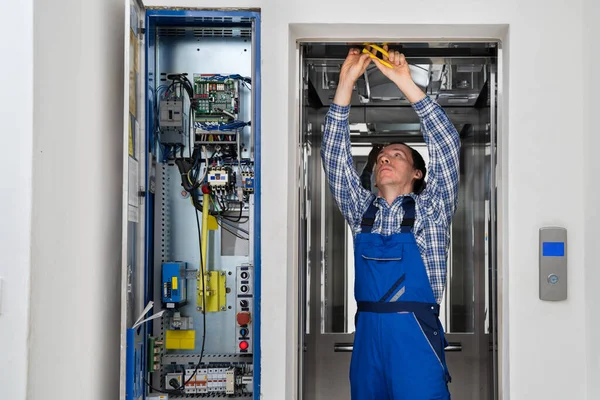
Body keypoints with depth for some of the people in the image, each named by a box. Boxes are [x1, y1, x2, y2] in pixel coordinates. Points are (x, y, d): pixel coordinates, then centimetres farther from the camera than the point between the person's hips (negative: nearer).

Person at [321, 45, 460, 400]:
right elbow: (335, 154, 9)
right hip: (368, 333, 4)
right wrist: (346, 82, 2)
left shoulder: (431, 209, 6)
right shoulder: (362, 210, 15)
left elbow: (447, 146, -4)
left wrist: (405, 82, -8)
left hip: (415, 334, -4)